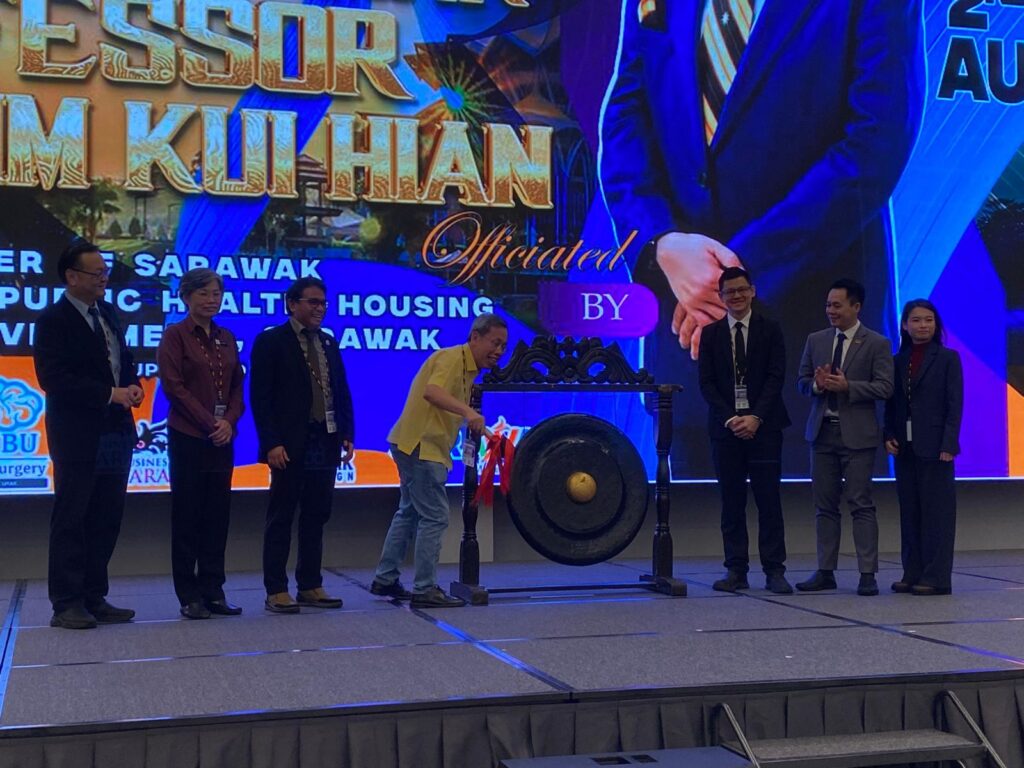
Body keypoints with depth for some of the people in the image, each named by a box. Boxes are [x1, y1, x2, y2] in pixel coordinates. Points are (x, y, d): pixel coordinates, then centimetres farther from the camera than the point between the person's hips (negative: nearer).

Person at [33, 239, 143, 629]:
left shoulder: (107, 313, 14)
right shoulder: (54, 319, -9)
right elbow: (54, 379, -17)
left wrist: (132, 387, 0)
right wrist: (110, 394, -19)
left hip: (115, 433, 7)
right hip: (78, 436, -7)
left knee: (106, 521, 10)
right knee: (70, 520, 0)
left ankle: (94, 599, 19)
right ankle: (67, 604, 6)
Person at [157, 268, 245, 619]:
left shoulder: (226, 338, 12)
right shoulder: (175, 335, -3)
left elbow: (237, 385, 12)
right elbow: (173, 386, -9)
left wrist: (230, 421, -5)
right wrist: (209, 423, -13)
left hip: (222, 438, 5)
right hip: (188, 437, -5)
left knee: (218, 515, 6)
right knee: (187, 516, 1)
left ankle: (213, 591, 12)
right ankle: (189, 596, 7)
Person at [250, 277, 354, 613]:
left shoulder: (329, 344, 15)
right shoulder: (270, 342, -3)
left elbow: (342, 393, 16)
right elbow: (260, 397, -8)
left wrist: (347, 435, 6)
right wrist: (271, 443, -15)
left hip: (325, 444, 6)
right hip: (290, 446, -6)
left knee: (316, 518, 10)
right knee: (281, 519, 1)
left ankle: (310, 586, 17)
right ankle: (276, 591, 5)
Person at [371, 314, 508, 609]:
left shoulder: (467, 366, 14)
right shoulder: (452, 357, -17)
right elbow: (432, 392, -35)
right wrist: (467, 411, -47)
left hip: (418, 445, 11)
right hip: (421, 444, -11)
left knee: (410, 512, 18)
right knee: (434, 517, -8)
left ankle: (385, 579, 27)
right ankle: (424, 590, -3)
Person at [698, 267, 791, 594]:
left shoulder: (770, 330, 4)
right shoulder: (711, 333, 8)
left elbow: (776, 378, -2)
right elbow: (707, 383, 3)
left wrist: (756, 417, -13)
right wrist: (730, 418, -10)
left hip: (763, 426, -1)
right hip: (725, 427, 2)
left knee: (769, 500, -2)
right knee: (731, 502, 3)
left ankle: (774, 571, 2)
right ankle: (736, 571, 8)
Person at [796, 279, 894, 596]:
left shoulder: (877, 344, -2)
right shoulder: (816, 340, 12)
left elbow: (885, 387, -8)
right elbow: (802, 381, 14)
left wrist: (846, 386, -18)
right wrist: (817, 384, -9)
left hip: (857, 435, -5)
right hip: (822, 431, 5)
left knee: (861, 504, -5)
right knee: (825, 505, 7)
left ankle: (868, 574, -1)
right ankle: (825, 572, 13)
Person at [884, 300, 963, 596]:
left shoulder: (947, 358, -1)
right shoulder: (898, 361, 11)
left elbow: (955, 404, -6)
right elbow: (892, 404, 13)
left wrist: (948, 445, -13)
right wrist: (890, 435, -2)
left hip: (933, 446, -5)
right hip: (905, 447, 5)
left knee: (936, 511, -2)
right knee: (909, 512, 8)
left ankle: (936, 577, 1)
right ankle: (912, 574, 14)